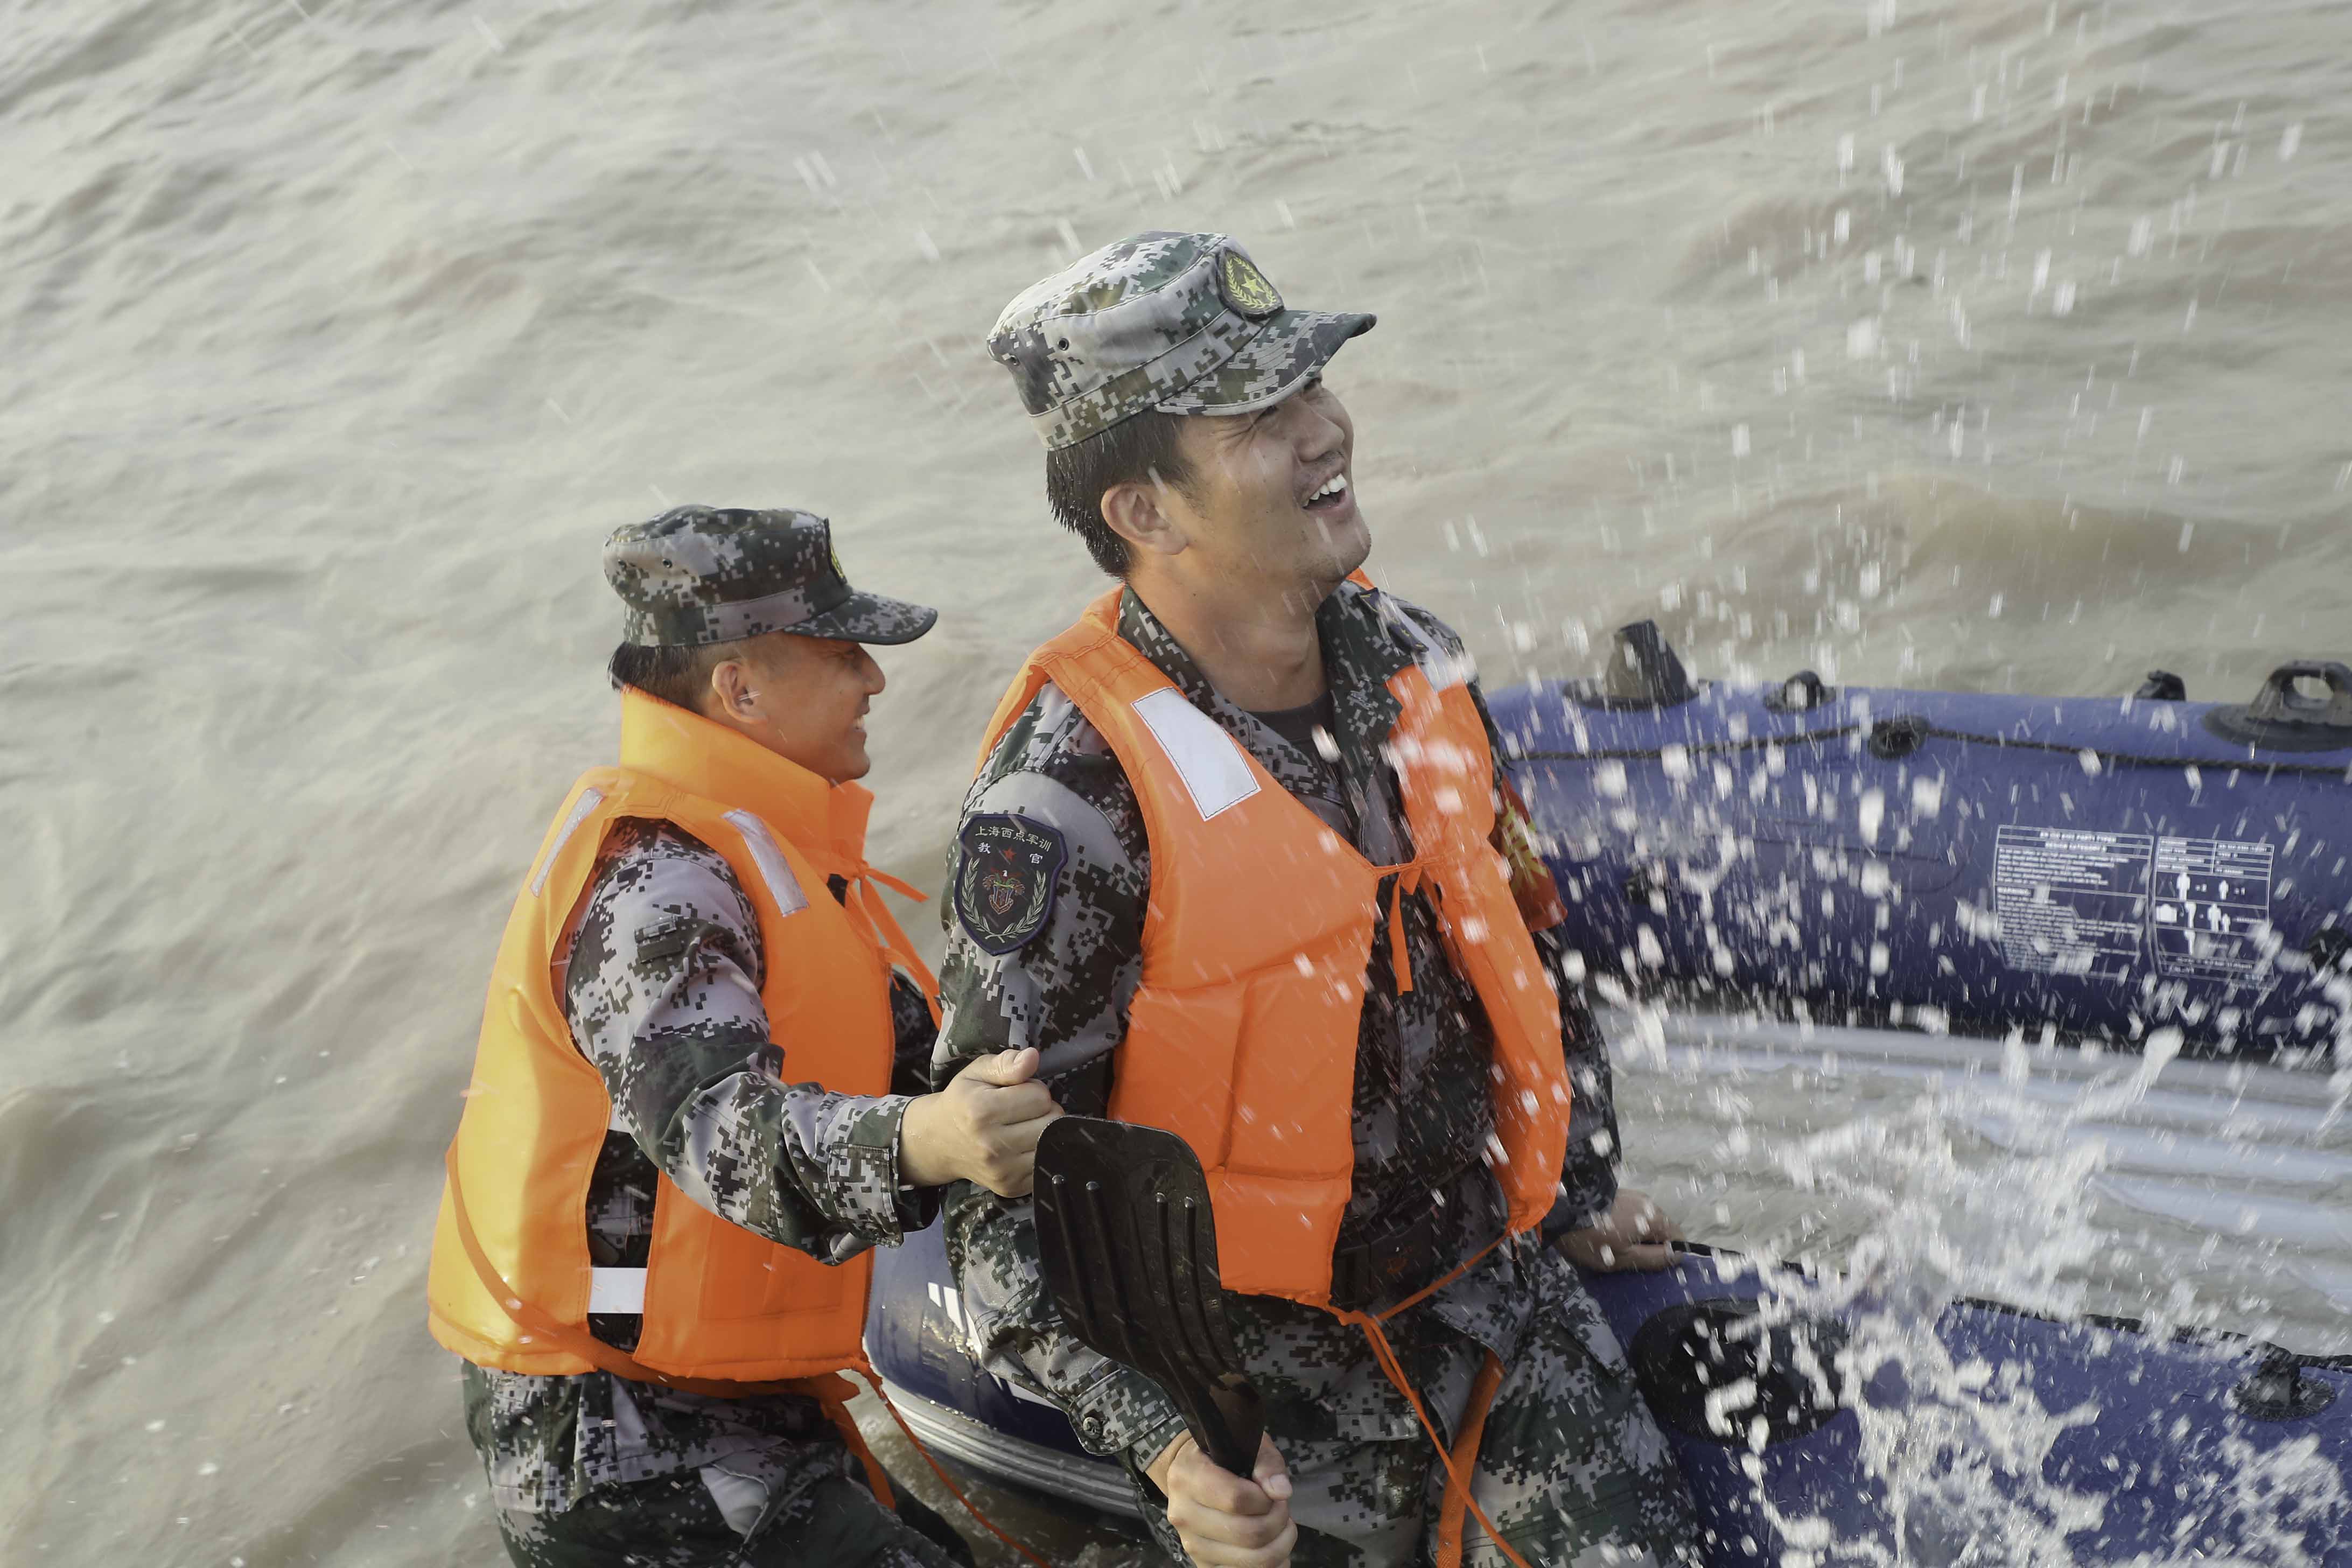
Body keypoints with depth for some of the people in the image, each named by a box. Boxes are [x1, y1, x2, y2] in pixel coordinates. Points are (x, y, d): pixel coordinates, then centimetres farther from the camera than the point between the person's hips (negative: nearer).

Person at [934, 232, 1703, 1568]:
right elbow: (1008, 1189, -20)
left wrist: (1580, 1191, 19)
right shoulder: (1064, 807, -25)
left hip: (1501, 1278, 6)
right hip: (1272, 1364, -5)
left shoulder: (1411, 661, -4)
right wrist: (1164, 1444, -27)